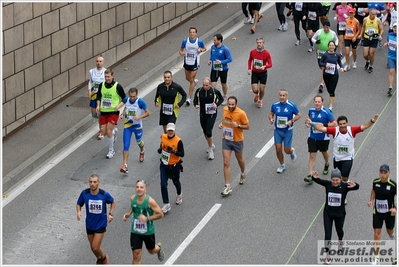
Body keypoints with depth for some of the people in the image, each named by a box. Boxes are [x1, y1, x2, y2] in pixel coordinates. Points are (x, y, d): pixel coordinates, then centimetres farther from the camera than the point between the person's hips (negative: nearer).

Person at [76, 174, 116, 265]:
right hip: (89, 224, 3)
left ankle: (103, 257, 25)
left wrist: (110, 214, -9)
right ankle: (99, 260, 46)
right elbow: (79, 204, 3)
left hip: (101, 224, -3)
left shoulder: (104, 194, -17)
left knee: (95, 247, -8)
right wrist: (79, 212, -18)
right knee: (92, 247, 16)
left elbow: (113, 202, 3)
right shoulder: (84, 193, -13)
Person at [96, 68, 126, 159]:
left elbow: (124, 99, -4)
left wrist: (118, 106, -20)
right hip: (103, 111, 5)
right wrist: (98, 105, 1)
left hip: (113, 112, -5)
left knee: (109, 132, -9)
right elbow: (99, 96, 16)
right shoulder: (101, 85, 0)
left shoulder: (117, 86, -12)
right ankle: (114, 131, 41)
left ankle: (111, 151, 10)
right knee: (103, 132, 5)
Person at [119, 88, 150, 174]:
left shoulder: (140, 102, -18)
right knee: (126, 146, -7)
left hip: (137, 126, -2)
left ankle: (142, 151, 59)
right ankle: (125, 165, -9)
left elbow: (147, 113, -11)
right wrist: (122, 114, -2)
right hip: (127, 126, 2)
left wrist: (139, 117, -27)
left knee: (139, 142, 22)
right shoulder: (126, 100, -5)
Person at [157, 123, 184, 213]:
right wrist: (160, 149, -10)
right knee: (163, 185, -6)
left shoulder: (178, 141, -19)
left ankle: (179, 195, 53)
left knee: (176, 182, 20)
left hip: (174, 166, -3)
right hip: (164, 165, 3)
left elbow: (182, 154, -16)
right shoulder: (163, 137, -6)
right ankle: (166, 205, 2)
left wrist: (174, 151, -32)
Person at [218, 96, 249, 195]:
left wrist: (238, 125, -29)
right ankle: (227, 186, -1)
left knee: (240, 159, 21)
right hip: (226, 140, 3)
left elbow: (247, 126, -12)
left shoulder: (241, 113, -21)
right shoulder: (225, 110, -5)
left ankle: (243, 174, 53)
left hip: (237, 141, -3)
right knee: (226, 163, -4)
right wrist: (221, 124, -4)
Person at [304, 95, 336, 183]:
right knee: (312, 155, -5)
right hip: (312, 137, 2)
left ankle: (326, 165, 56)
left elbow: (334, 123, -18)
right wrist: (307, 122, -4)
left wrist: (324, 125, -29)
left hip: (323, 137, -2)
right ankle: (310, 175, -6)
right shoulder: (311, 110, -5)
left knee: (324, 152, 24)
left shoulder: (326, 112, -19)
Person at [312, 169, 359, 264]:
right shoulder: (328, 184, -15)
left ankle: (340, 241, 60)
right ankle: (327, 255, 14)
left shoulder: (344, 186, -18)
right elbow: (318, 181, -27)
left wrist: (354, 185, -57)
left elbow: (357, 187, -31)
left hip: (340, 214, 0)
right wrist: (315, 177, -51)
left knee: (339, 231, 25)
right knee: (327, 234, -2)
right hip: (328, 213, 0)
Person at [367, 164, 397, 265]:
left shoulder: (393, 185, -21)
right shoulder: (375, 182, -10)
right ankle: (377, 257, 7)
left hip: (389, 213, -1)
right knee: (377, 234, -2)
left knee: (390, 232, 21)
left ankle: (392, 236, 62)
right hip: (377, 212, 2)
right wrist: (371, 201, -3)